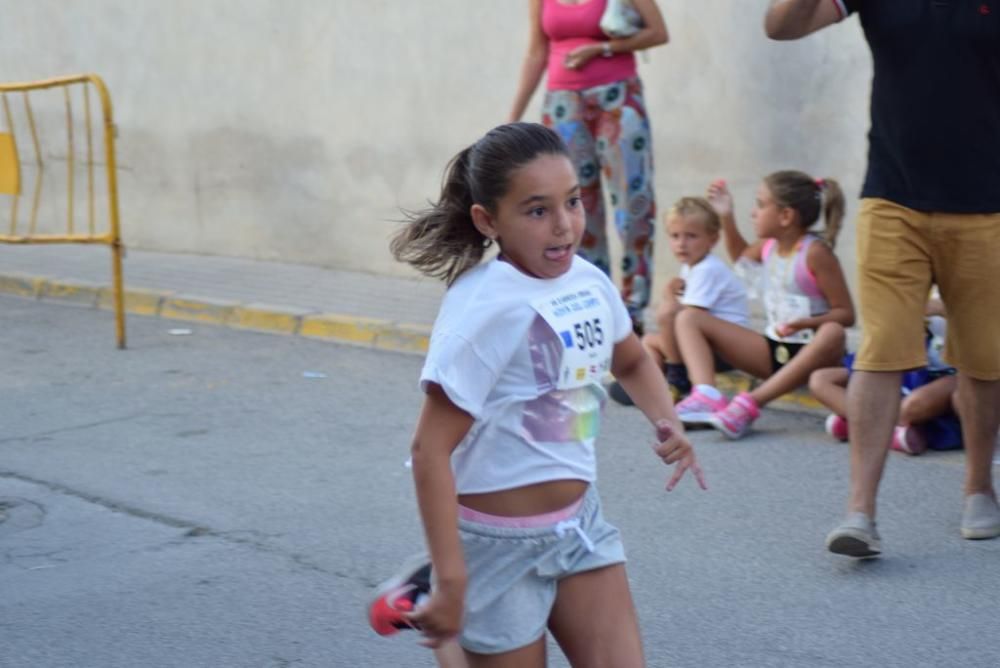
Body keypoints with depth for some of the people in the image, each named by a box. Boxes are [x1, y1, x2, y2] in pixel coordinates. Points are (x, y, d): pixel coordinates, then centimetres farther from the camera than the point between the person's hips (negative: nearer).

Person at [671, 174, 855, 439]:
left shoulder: (815, 253, -15)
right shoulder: (768, 246, 7)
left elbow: (845, 313, -16)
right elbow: (741, 256, 33)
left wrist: (805, 323, -30)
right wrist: (726, 217, 21)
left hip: (808, 354, -7)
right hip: (772, 350, 7)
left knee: (833, 334, -42)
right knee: (689, 318, -1)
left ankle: (751, 402, -47)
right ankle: (707, 395, -30)